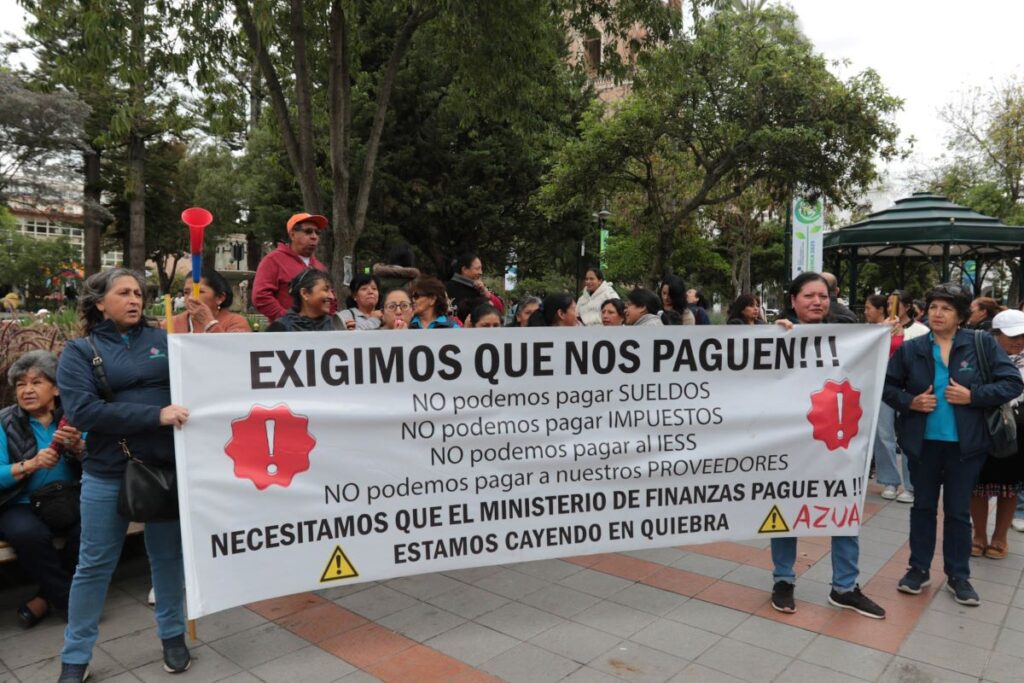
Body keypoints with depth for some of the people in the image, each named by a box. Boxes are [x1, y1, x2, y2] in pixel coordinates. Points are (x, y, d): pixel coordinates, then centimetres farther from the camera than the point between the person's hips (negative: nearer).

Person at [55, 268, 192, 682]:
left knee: (168, 556, 14)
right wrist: (156, 415, -22)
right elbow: (81, 410, -16)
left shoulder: (163, 340, 4)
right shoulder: (79, 351, -1)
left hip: (168, 467, 2)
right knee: (94, 565, 11)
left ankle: (173, 636, 33)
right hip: (107, 474, -1)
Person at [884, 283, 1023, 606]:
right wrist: (910, 402, -12)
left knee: (958, 510, 10)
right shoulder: (910, 349, -2)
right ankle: (919, 568, 26)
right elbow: (887, 386, 4)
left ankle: (958, 576, 25)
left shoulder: (983, 344, -4)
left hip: (965, 443, -1)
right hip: (923, 442, 1)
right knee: (923, 505, 13)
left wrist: (973, 396, -17)